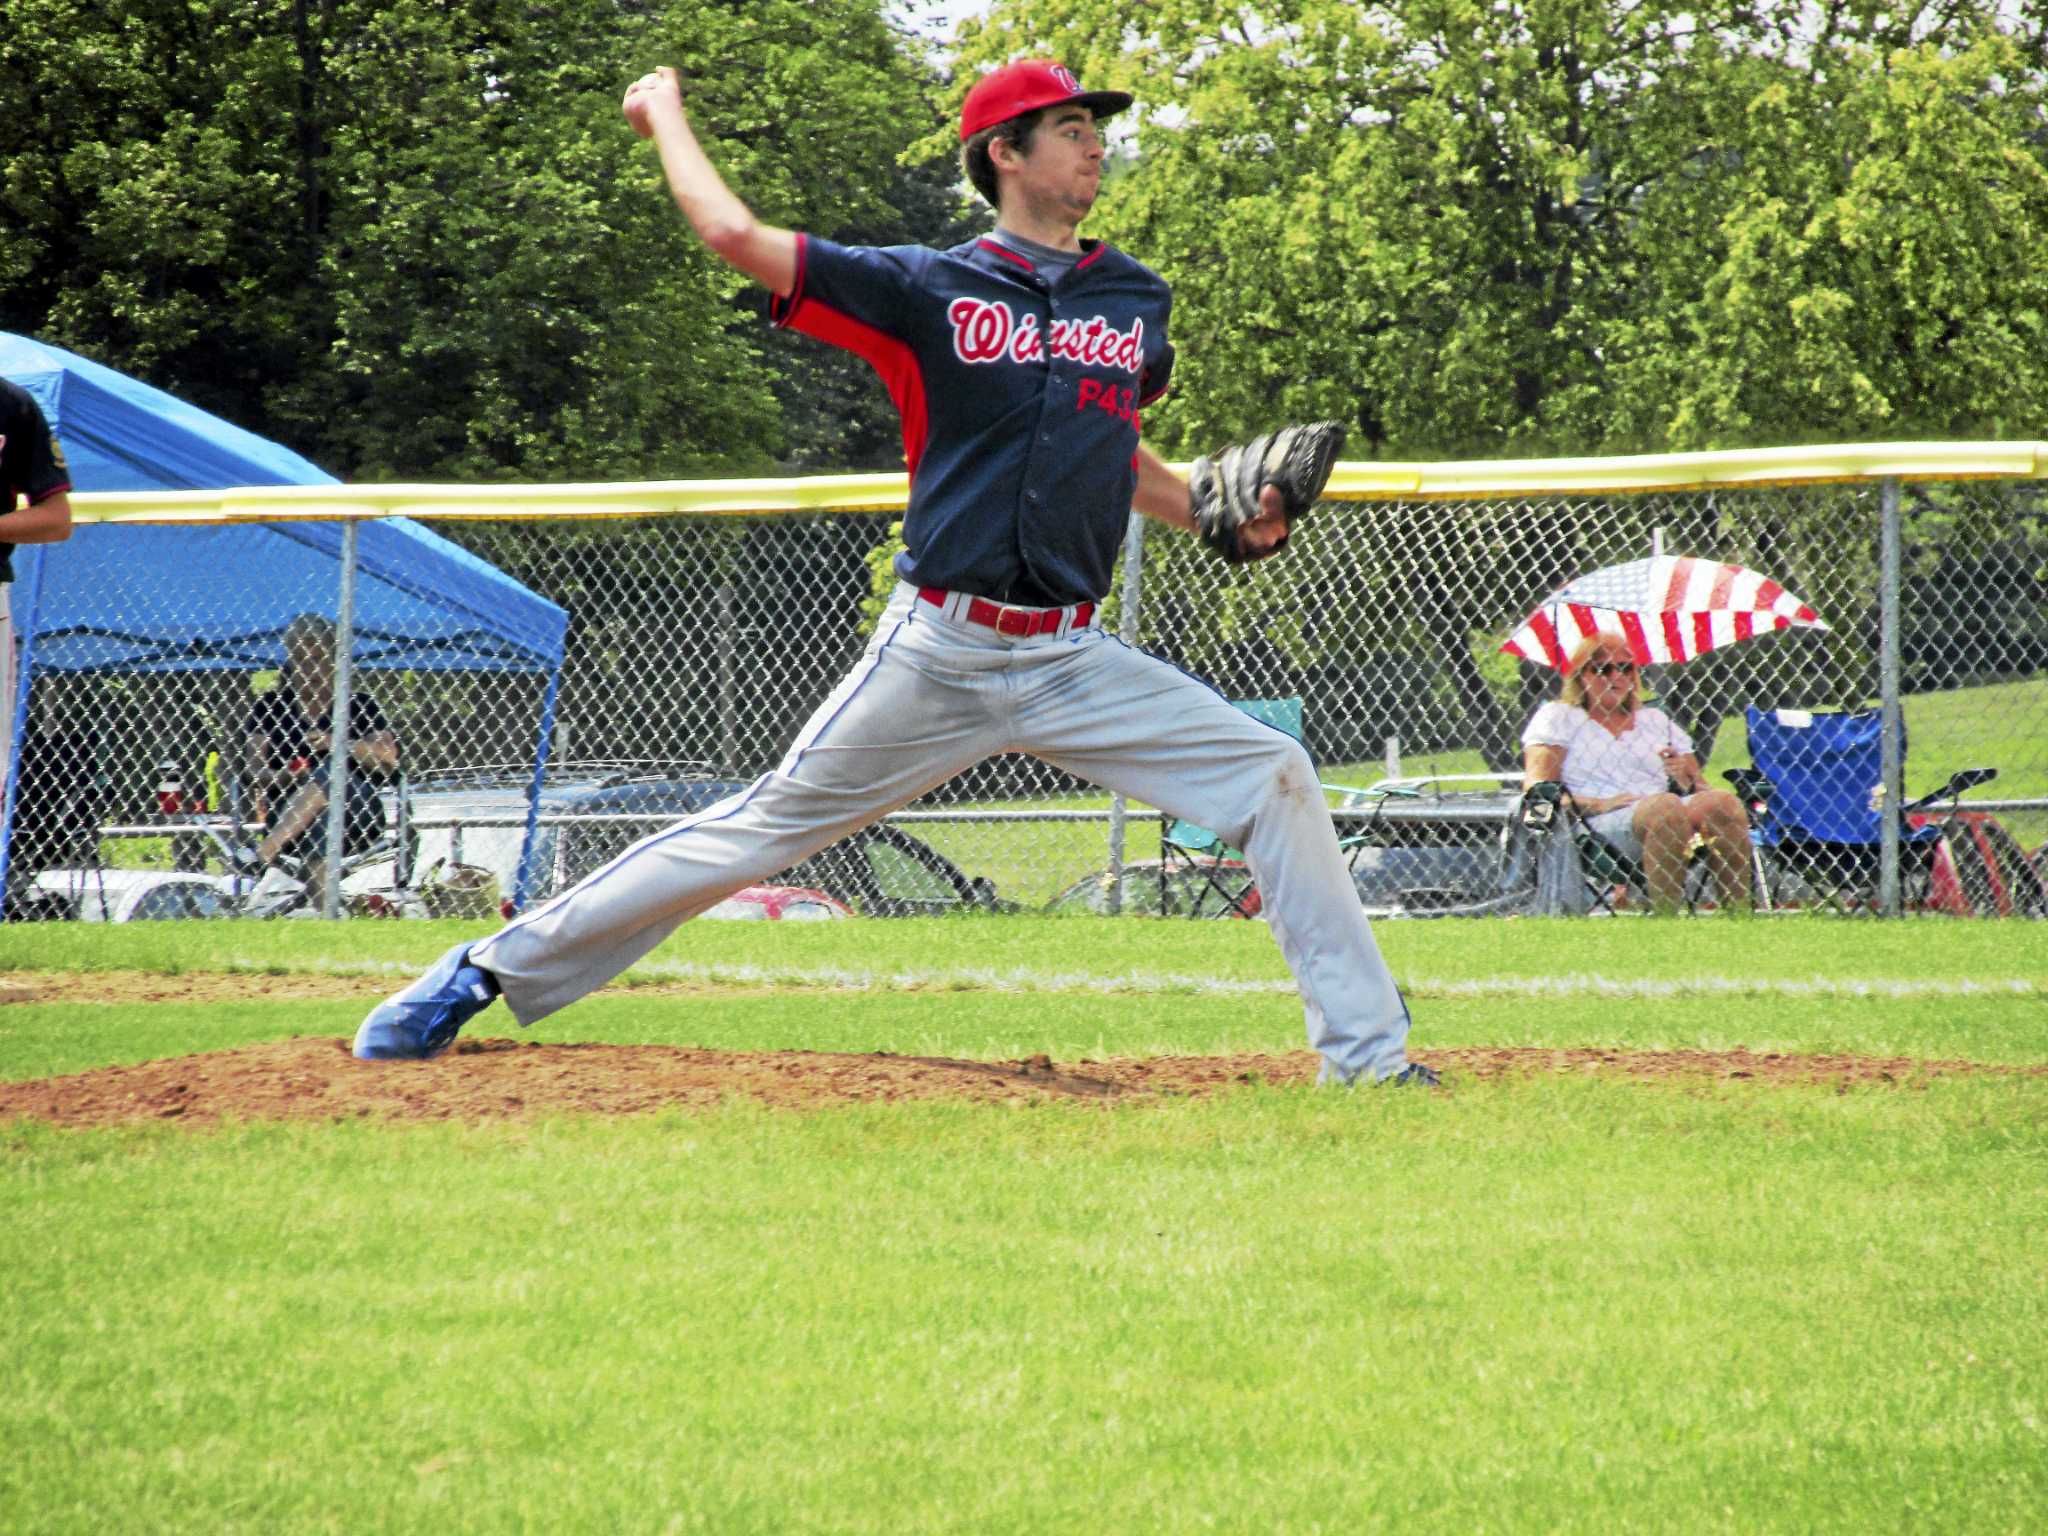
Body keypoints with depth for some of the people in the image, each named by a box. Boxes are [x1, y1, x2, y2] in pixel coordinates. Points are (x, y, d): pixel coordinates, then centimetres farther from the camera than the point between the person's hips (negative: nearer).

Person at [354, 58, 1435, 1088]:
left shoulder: (1136, 302, 11)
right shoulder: (927, 290, -3)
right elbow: (733, 233, -9)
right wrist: (664, 114, 6)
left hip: (1073, 662, 4)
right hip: (937, 653, -4)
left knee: (1274, 780, -8)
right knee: (763, 831, -2)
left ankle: (1365, 1055, -2)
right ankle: (495, 969, 10)